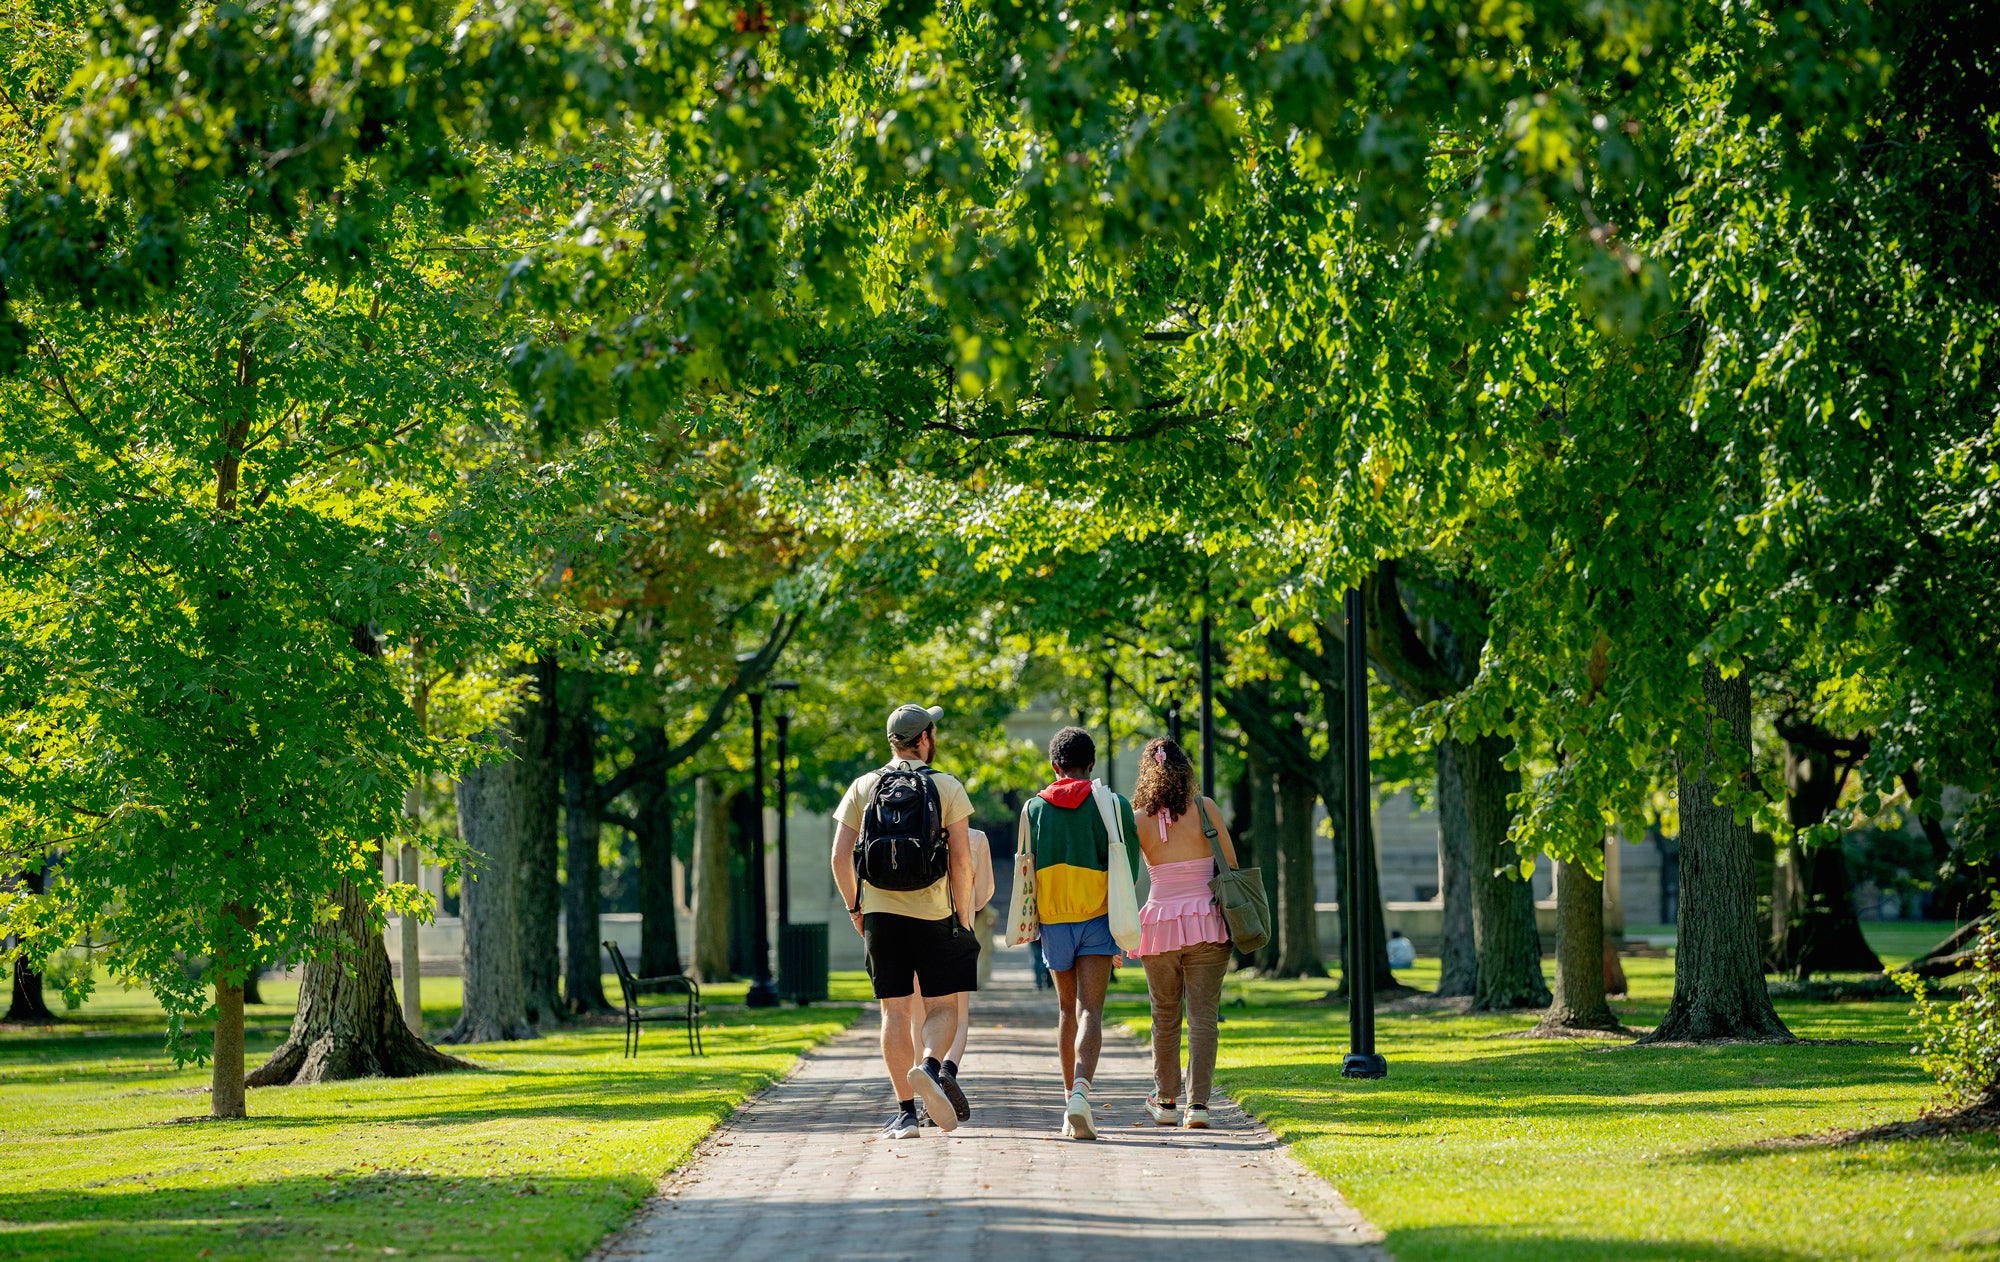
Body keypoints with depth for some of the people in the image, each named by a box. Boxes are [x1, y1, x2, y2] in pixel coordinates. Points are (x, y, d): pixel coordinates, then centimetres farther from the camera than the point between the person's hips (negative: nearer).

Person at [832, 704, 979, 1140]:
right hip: (934, 915, -2)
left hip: (881, 914, 2)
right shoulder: (947, 788, -2)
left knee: (895, 1012, 5)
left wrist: (855, 908, 12)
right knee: (942, 1007, 7)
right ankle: (930, 1065, -23)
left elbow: (840, 856, 1)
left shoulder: (863, 789, 5)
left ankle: (905, 1110, 1)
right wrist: (963, 915, 2)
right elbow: (961, 860, -7)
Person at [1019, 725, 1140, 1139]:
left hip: (1053, 919, 2)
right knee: (1090, 1011, -8)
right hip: (1097, 918, -2)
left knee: (1067, 1009, 17)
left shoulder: (1034, 807, 4)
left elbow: (1026, 868, 7)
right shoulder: (1111, 804, -2)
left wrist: (1029, 920, 20)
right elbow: (1128, 867, -2)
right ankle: (1081, 1089, -30)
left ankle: (1070, 1100, 18)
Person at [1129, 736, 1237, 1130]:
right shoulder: (1204, 809, -3)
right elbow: (1231, 866, 1)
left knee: (1165, 1016, 15)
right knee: (1203, 1015, 1)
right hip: (1206, 921, -1)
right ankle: (1198, 1104, -7)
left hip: (1160, 922, 1)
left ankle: (1166, 1101, 23)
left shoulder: (1138, 819, -2)